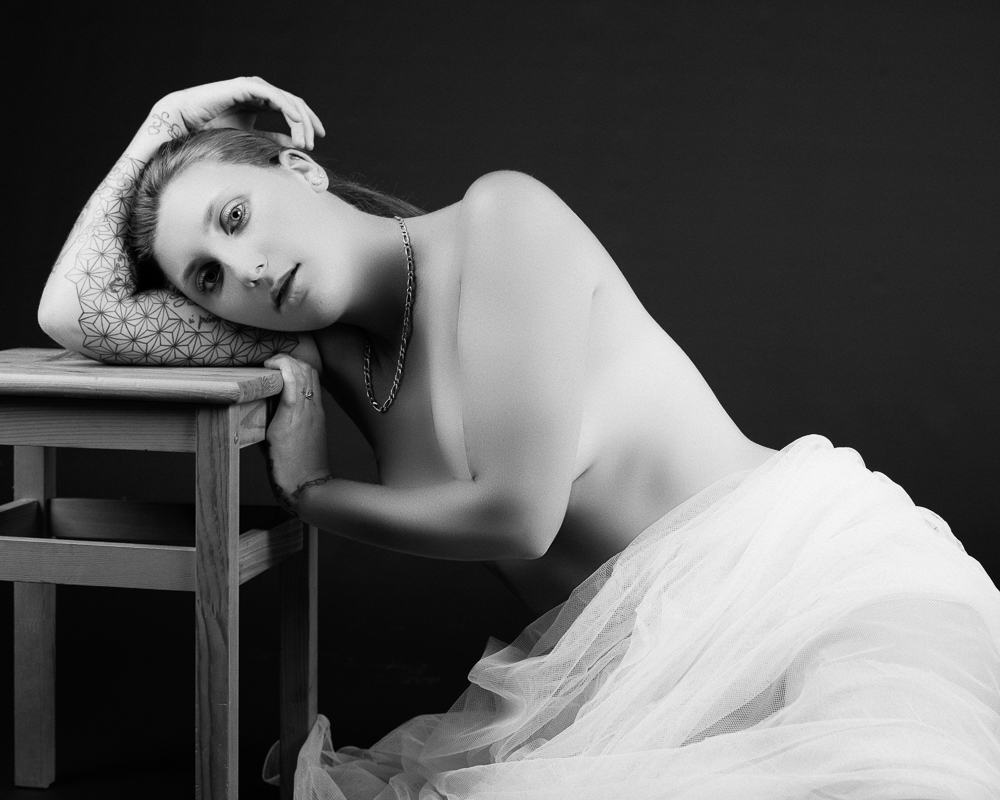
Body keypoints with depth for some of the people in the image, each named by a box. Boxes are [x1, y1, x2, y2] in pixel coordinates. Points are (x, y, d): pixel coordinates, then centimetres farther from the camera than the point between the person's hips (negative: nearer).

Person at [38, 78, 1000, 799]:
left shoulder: (503, 215, -8)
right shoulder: (334, 345, 10)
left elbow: (517, 513, -12)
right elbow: (73, 311, 10)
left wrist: (310, 492, 3)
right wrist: (163, 125, 13)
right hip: (642, 659, 6)